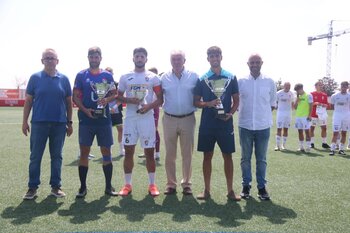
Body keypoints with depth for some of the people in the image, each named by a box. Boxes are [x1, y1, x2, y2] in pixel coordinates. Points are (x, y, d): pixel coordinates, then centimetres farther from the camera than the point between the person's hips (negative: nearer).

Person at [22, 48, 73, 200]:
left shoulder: (64, 79, 5)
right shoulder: (35, 78, 3)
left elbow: (69, 102, 9)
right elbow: (28, 101, 4)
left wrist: (69, 122, 6)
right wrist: (25, 121, 0)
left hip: (59, 124, 1)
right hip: (39, 123, -1)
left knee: (56, 157, 8)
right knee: (35, 157, 4)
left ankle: (55, 186, 18)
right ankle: (32, 187, 14)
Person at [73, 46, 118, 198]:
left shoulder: (107, 75, 7)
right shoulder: (81, 75, 4)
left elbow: (114, 94, 8)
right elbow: (75, 96, 2)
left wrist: (107, 100, -14)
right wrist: (85, 110, -13)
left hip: (104, 119, 1)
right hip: (86, 120, -1)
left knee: (106, 151, 5)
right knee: (84, 152, 2)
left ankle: (108, 186, 15)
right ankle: (83, 187, 15)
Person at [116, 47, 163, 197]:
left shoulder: (153, 77, 3)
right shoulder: (125, 77, 8)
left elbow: (160, 99, 1)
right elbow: (118, 96, 11)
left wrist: (149, 106, -17)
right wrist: (130, 100, -9)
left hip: (147, 118, -1)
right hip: (130, 118, 2)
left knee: (149, 152, 3)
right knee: (128, 151, 4)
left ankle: (152, 184, 15)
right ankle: (127, 184, 15)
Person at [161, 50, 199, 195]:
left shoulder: (193, 77, 0)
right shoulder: (164, 78, 3)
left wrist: (195, 108, -4)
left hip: (188, 119, -1)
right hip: (169, 119, 1)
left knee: (187, 154, 7)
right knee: (169, 154, 6)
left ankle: (186, 184, 18)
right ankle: (171, 184, 17)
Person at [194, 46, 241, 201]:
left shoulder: (231, 77, 5)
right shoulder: (202, 79, 3)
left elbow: (236, 100, 8)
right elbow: (196, 102, 4)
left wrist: (231, 113, -10)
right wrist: (208, 104, -15)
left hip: (225, 123, 0)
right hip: (207, 124, 0)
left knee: (228, 155, 5)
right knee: (207, 156, 7)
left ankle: (230, 190, 16)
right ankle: (207, 190, 18)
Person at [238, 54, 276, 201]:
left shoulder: (269, 82, 1)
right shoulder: (241, 81, -1)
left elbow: (272, 104, 10)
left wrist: (263, 114, 2)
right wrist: (245, 112, 1)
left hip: (263, 126, 0)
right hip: (245, 126, 0)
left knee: (261, 159, 9)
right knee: (245, 158, 9)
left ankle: (262, 187, 19)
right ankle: (246, 186, 20)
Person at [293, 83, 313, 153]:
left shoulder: (308, 96, -4)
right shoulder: (298, 97, 14)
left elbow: (310, 106, -7)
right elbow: (295, 107, 10)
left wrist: (309, 115, -15)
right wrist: (297, 98, 1)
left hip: (305, 116, -6)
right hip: (298, 116, 7)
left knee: (307, 131, -6)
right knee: (300, 131, 8)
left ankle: (308, 147, -3)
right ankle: (301, 147, 15)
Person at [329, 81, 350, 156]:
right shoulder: (335, 96, -3)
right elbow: (332, 106, 7)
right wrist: (338, 110, 3)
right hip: (337, 116, -2)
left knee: (344, 133, 7)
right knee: (335, 133, -6)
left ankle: (341, 149, 15)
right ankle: (332, 149, -3)